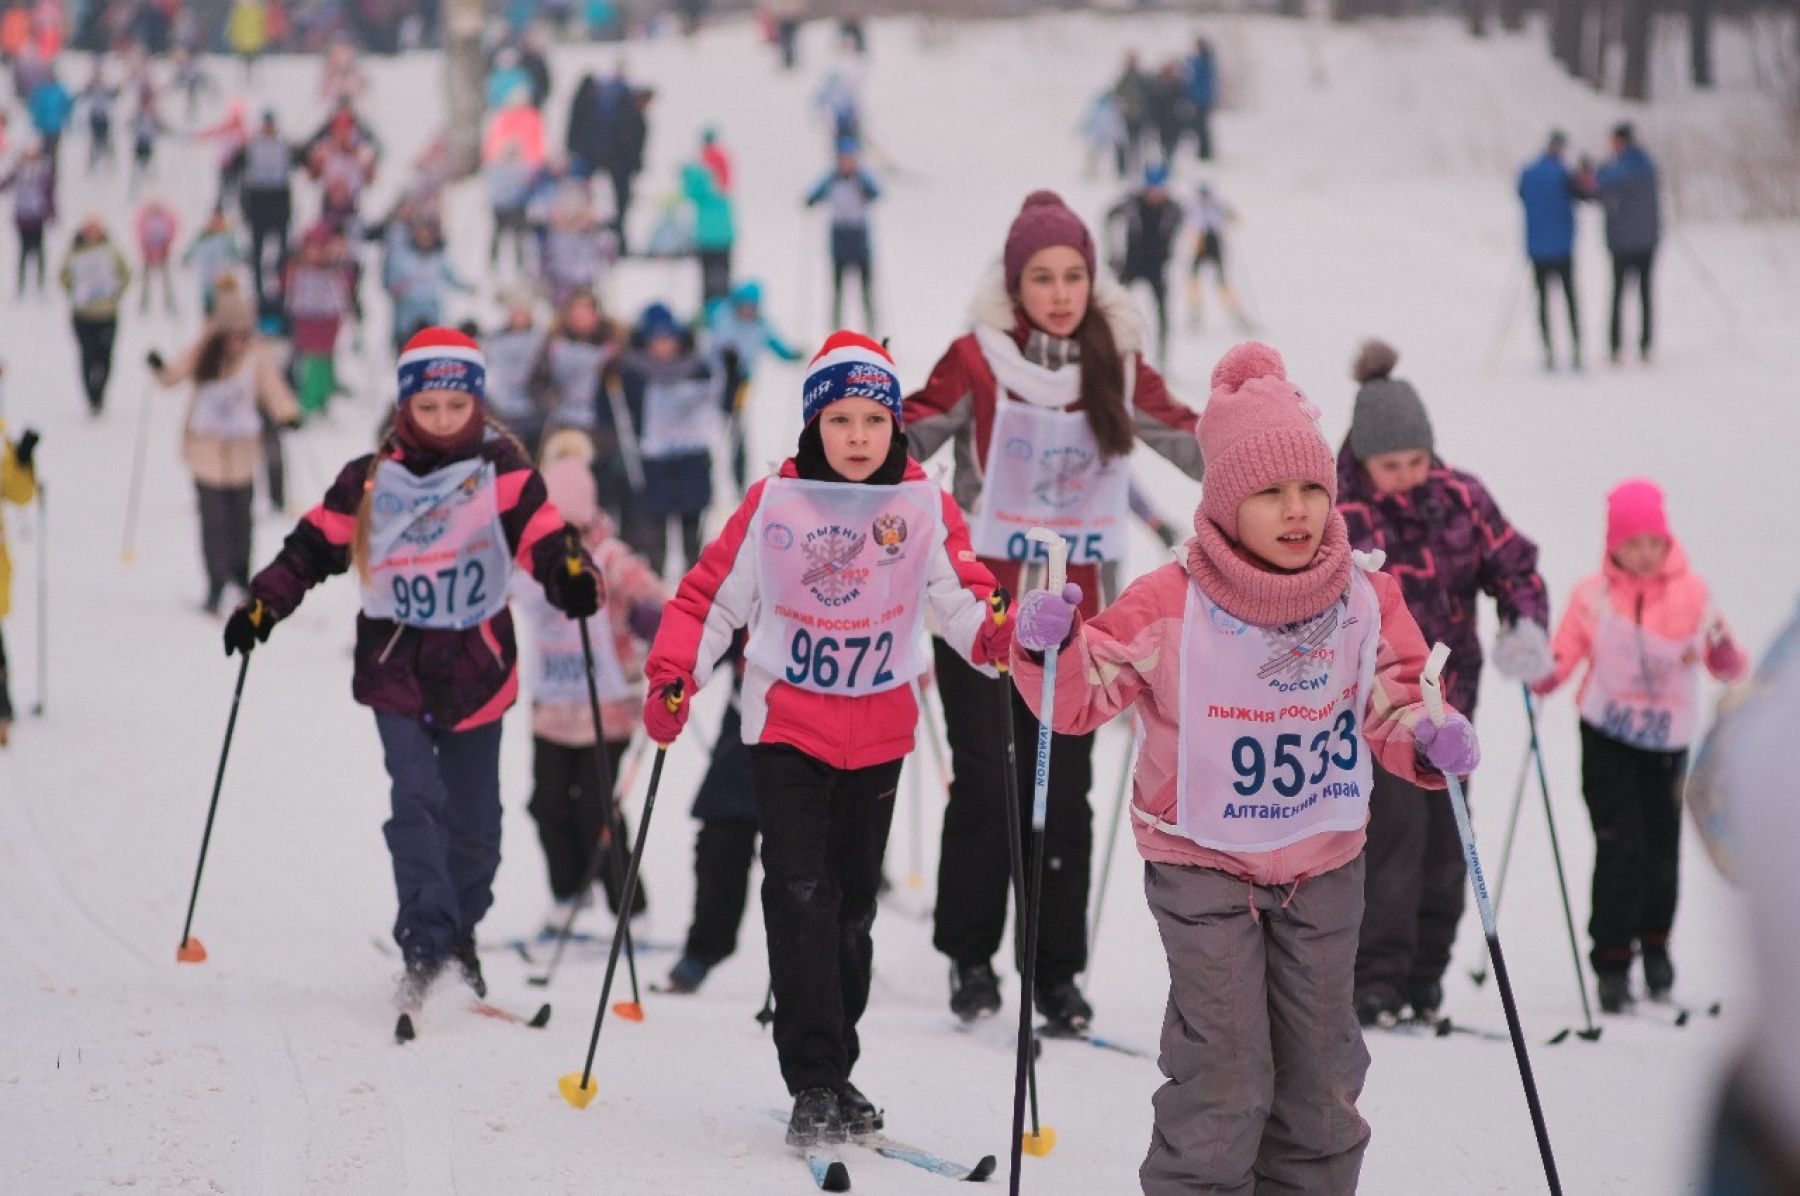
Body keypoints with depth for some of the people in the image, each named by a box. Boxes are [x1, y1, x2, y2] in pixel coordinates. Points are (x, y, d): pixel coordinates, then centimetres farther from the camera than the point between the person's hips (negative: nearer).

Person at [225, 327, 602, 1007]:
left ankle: (460, 936, 32)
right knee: (418, 797, -18)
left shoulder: (500, 471, -2)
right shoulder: (372, 480, 1)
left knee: (474, 821, 10)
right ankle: (425, 945, -21)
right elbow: (315, 544, 5)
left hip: (474, 670, 1)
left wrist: (569, 572, -34)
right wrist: (262, 604, -6)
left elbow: (539, 530, -13)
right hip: (396, 668, -1)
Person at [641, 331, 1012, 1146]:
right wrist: (671, 681, -12)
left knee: (853, 902, 13)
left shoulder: (924, 507, -5)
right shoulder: (775, 505, -8)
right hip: (788, 726, -2)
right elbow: (711, 596, -3)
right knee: (800, 895, -11)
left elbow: (961, 594, -5)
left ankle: (838, 1070, 24)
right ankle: (812, 1084, -10)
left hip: (878, 734, 3)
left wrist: (995, 634, -27)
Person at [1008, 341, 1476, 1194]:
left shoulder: (1366, 599, -6)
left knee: (1320, 1075, 13)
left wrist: (1427, 741, -14)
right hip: (1203, 861, -4)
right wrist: (1048, 652, -27)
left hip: (1323, 864, 4)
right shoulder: (1171, 605, -15)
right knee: (1224, 1076, -10)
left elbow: (1390, 703, 7)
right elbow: (1085, 695, -6)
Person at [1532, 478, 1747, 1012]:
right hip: (1607, 736, -1)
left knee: (1662, 843, 6)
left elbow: (1726, 667, 2)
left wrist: (1726, 650, -20)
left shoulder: (1691, 593, -1)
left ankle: (1655, 941, 29)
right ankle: (1612, 959, -2)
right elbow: (1565, 654, 0)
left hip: (1668, 737, 1)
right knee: (1618, 843, -10)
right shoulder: (1591, 595, -2)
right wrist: (1541, 676, -20)